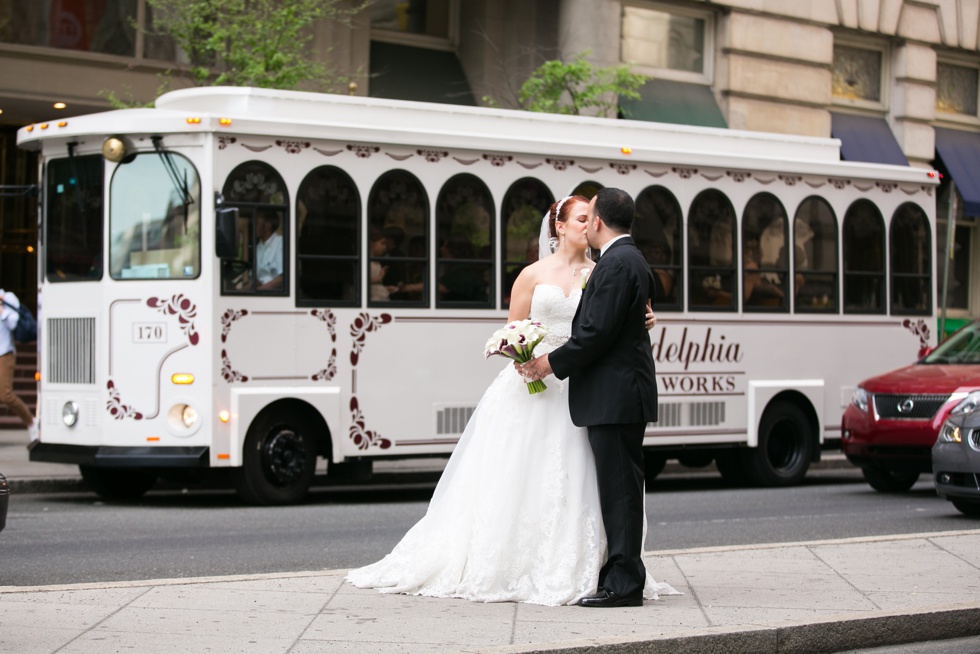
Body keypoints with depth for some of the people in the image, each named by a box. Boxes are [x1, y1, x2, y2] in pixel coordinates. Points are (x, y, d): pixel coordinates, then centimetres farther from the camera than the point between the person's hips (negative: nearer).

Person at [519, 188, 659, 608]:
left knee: (619, 490, -8)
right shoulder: (632, 260, 18)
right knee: (620, 489, 12)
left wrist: (552, 363, -11)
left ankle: (623, 584, -6)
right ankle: (620, 575, 17)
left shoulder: (615, 263, -15)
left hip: (614, 396, -11)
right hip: (623, 392, 11)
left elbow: (597, 332, -21)